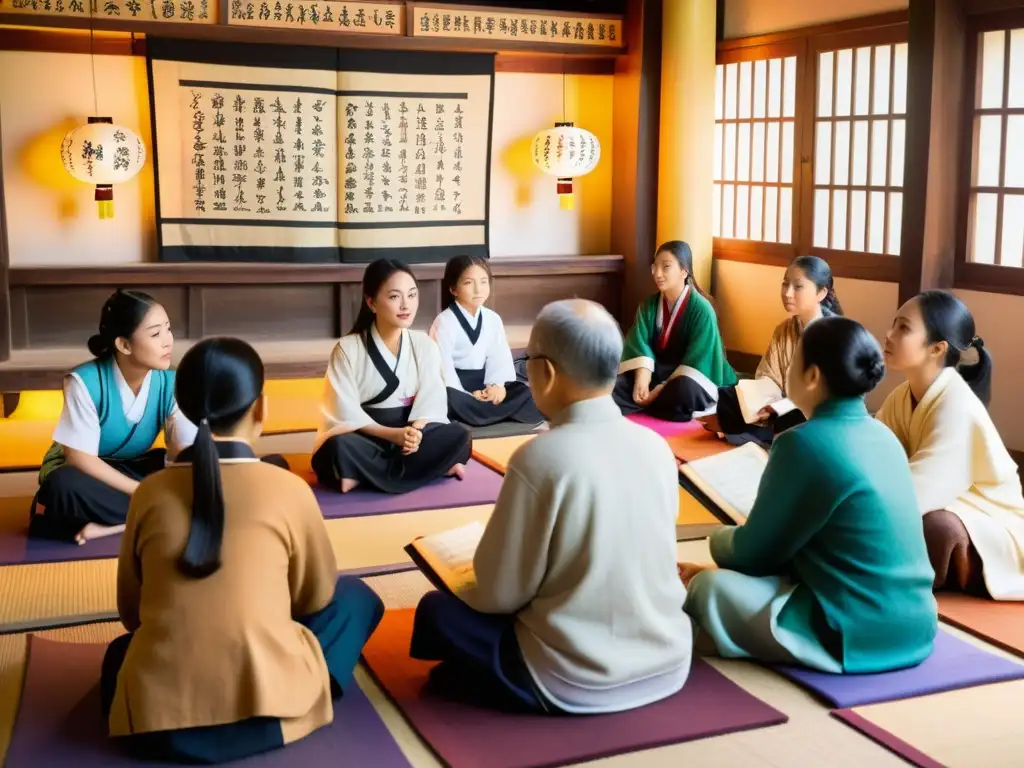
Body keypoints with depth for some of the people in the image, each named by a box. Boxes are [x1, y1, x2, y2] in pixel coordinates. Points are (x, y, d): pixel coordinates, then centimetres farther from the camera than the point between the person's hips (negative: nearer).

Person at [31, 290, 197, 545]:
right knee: (64, 486, -39)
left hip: (134, 469, 4)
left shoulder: (170, 383, -15)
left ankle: (109, 525, -27)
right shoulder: (85, 382, -25)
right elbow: (80, 459, -24)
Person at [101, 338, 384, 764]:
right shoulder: (288, 489, -5)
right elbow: (317, 597, 10)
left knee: (120, 649, 37)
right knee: (355, 597, 18)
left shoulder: (150, 492, 1)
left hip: (157, 723, 3)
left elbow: (130, 612, 13)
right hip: (267, 713, -3)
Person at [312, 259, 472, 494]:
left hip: (412, 434, 3)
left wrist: (415, 432, -26)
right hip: (366, 438, -3)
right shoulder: (348, 348, -7)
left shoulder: (424, 345, 2)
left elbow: (431, 400, -4)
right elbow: (346, 412, -13)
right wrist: (392, 434, -25)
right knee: (338, 449, -37)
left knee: (459, 438, -25)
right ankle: (432, 468, -25)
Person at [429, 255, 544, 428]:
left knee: (526, 393, -18)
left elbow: (500, 357, 1)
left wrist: (497, 385, -20)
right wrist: (468, 396, -25)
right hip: (454, 388, -5)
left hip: (482, 387, 5)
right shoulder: (445, 322, -8)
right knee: (450, 400, -41)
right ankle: (505, 411, -31)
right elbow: (443, 365, -16)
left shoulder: (493, 319, 7)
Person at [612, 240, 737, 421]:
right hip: (657, 373, 4)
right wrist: (642, 380, -26)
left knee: (683, 391, -40)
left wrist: (663, 389, -25)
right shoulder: (649, 305, 4)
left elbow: (696, 362, -18)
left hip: (689, 380, -4)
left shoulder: (701, 310, -13)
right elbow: (640, 346, -7)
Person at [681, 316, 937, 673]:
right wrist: (735, 542, 21)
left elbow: (754, 553, -8)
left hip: (860, 635, -9)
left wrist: (719, 538, 13)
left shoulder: (806, 443, -18)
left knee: (708, 586, -5)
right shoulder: (881, 435, 7)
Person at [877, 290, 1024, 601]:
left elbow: (912, 496, -36)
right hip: (956, 515, 7)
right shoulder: (902, 397, -2)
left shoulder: (957, 409, -28)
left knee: (936, 524, -35)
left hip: (994, 532, -7)